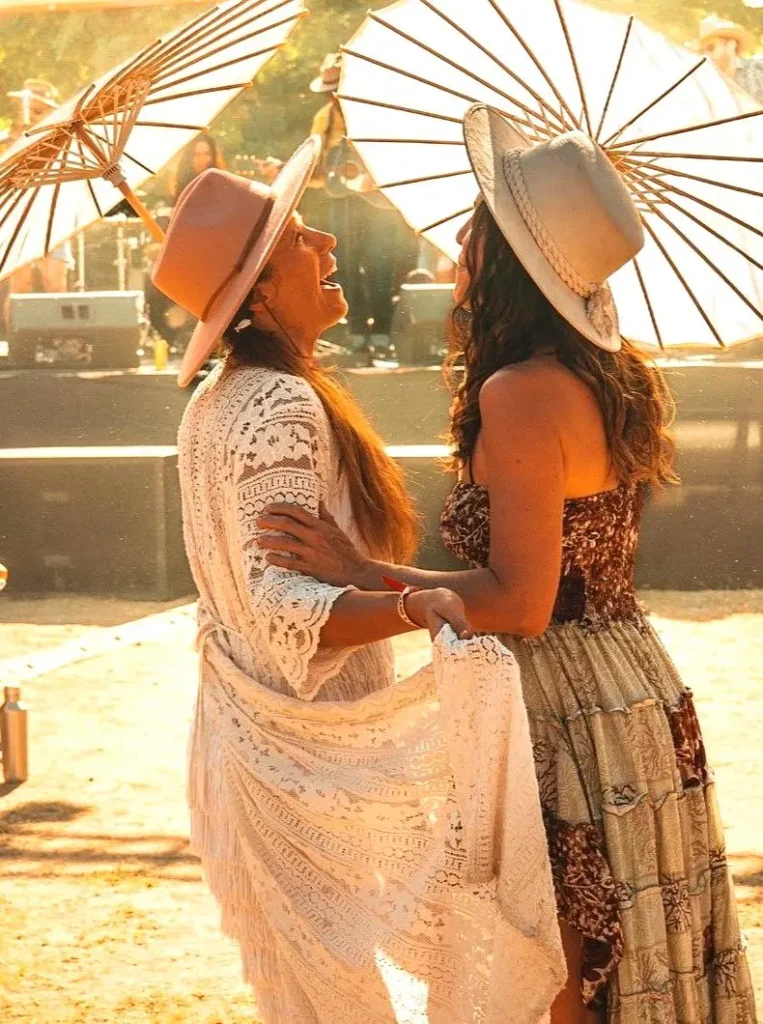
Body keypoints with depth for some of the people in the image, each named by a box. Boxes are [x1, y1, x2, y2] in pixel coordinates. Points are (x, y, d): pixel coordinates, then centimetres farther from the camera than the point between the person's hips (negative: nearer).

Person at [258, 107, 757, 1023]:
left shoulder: (520, 395, -20)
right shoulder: (608, 378, 6)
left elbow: (520, 602, -22)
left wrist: (364, 574, -22)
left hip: (571, 711, -9)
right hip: (639, 694, 9)